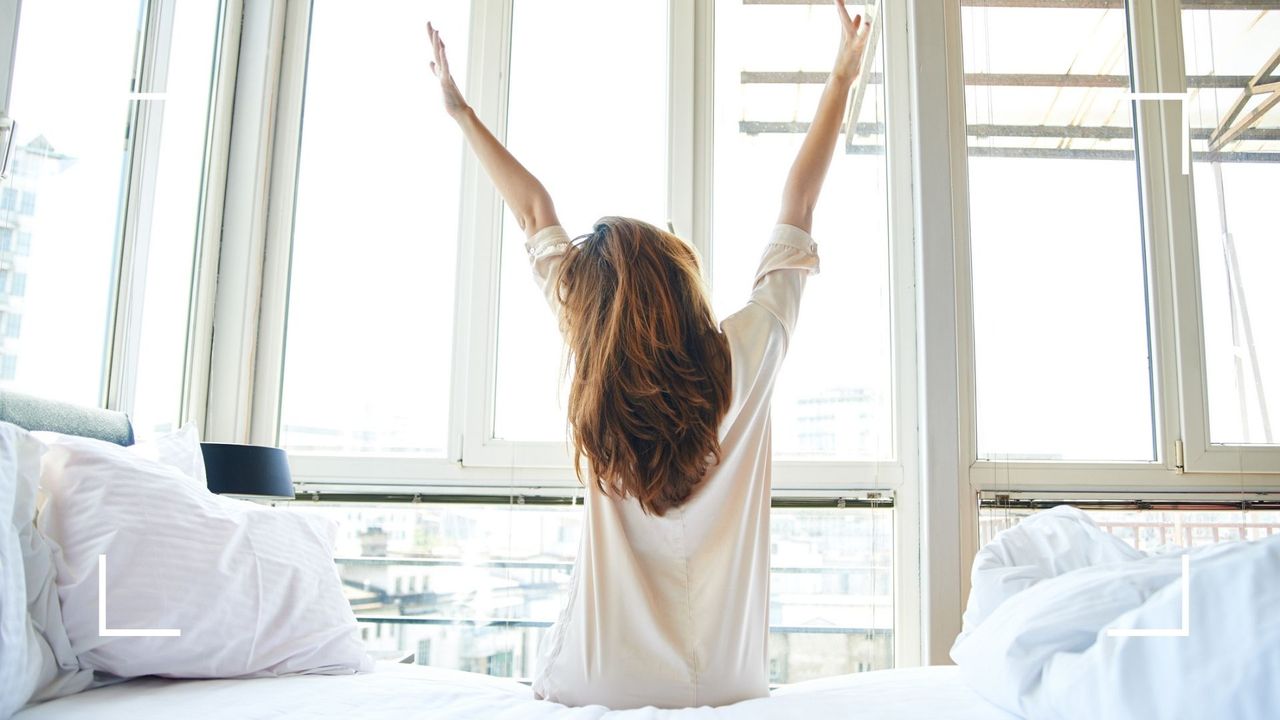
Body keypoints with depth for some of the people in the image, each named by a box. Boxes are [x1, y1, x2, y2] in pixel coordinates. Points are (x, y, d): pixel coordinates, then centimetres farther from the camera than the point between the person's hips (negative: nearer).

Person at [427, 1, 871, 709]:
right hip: (726, 684, 2)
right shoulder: (745, 356, -13)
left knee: (551, 659, 31)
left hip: (595, 685, -1)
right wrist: (842, 79, 12)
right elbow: (798, 205, 0)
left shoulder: (603, 369, -12)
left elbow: (535, 213, 1)